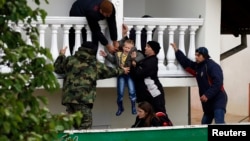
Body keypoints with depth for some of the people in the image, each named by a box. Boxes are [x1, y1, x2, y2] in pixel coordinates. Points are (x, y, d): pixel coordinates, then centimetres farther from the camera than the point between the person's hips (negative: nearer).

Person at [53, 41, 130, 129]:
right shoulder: (95, 65, 8)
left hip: (68, 98, 4)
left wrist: (61, 56, 42)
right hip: (84, 99, -4)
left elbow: (57, 68, 25)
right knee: (85, 124, -5)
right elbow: (109, 71, 22)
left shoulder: (69, 60, 11)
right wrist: (122, 70, 42)